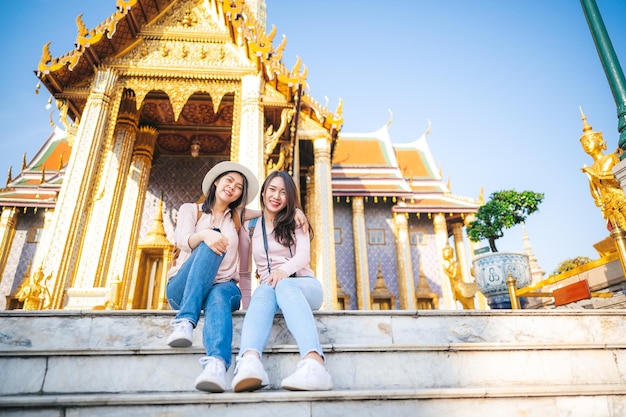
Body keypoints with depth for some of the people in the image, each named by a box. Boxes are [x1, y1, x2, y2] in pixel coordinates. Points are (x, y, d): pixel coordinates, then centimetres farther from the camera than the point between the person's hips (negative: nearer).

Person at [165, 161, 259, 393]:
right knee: (211, 244, -31)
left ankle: (216, 365, -63)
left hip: (224, 286, 1)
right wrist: (205, 234, -31)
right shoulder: (191, 210, 12)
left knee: (218, 297, -38)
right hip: (182, 289, -1)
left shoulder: (237, 216, 19)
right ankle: (185, 322, -46)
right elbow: (182, 240, -8)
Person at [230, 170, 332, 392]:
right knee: (263, 292, -36)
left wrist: (284, 270, -28)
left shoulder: (295, 222, 11)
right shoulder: (250, 225, 14)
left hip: (303, 285, -1)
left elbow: (303, 255, -6)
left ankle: (314, 364, -61)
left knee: (285, 285, -38)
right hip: (268, 287, 1)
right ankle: (249, 361, -65)